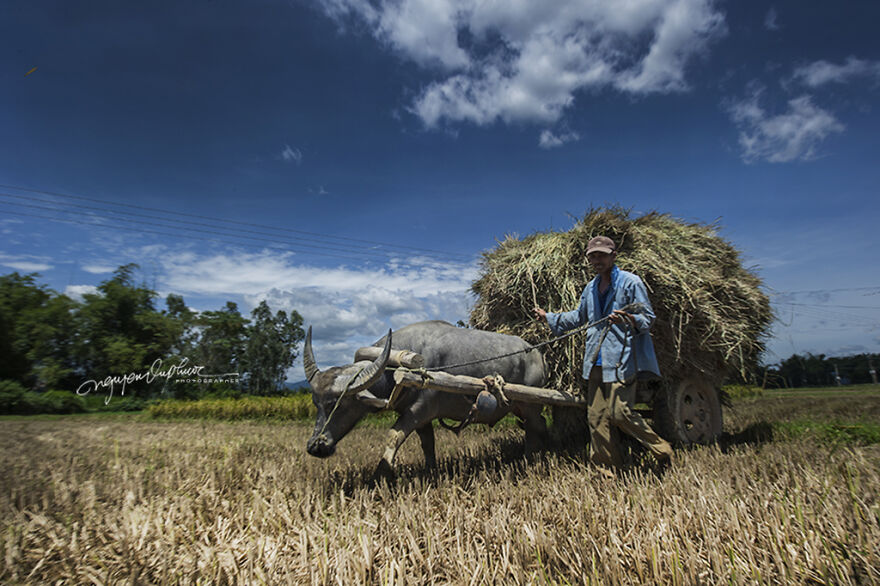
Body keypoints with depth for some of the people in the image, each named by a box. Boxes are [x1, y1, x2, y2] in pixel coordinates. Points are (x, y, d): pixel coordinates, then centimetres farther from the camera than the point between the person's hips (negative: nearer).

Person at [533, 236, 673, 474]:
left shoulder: (630, 282, -3)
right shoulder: (590, 288, 17)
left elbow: (648, 316, -5)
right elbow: (578, 316, 31)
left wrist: (630, 320, -26)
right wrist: (549, 317, 31)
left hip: (622, 359, -6)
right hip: (597, 360, 7)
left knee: (620, 412, -12)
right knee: (597, 415, 5)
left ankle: (662, 451, 12)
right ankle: (607, 469, 17)